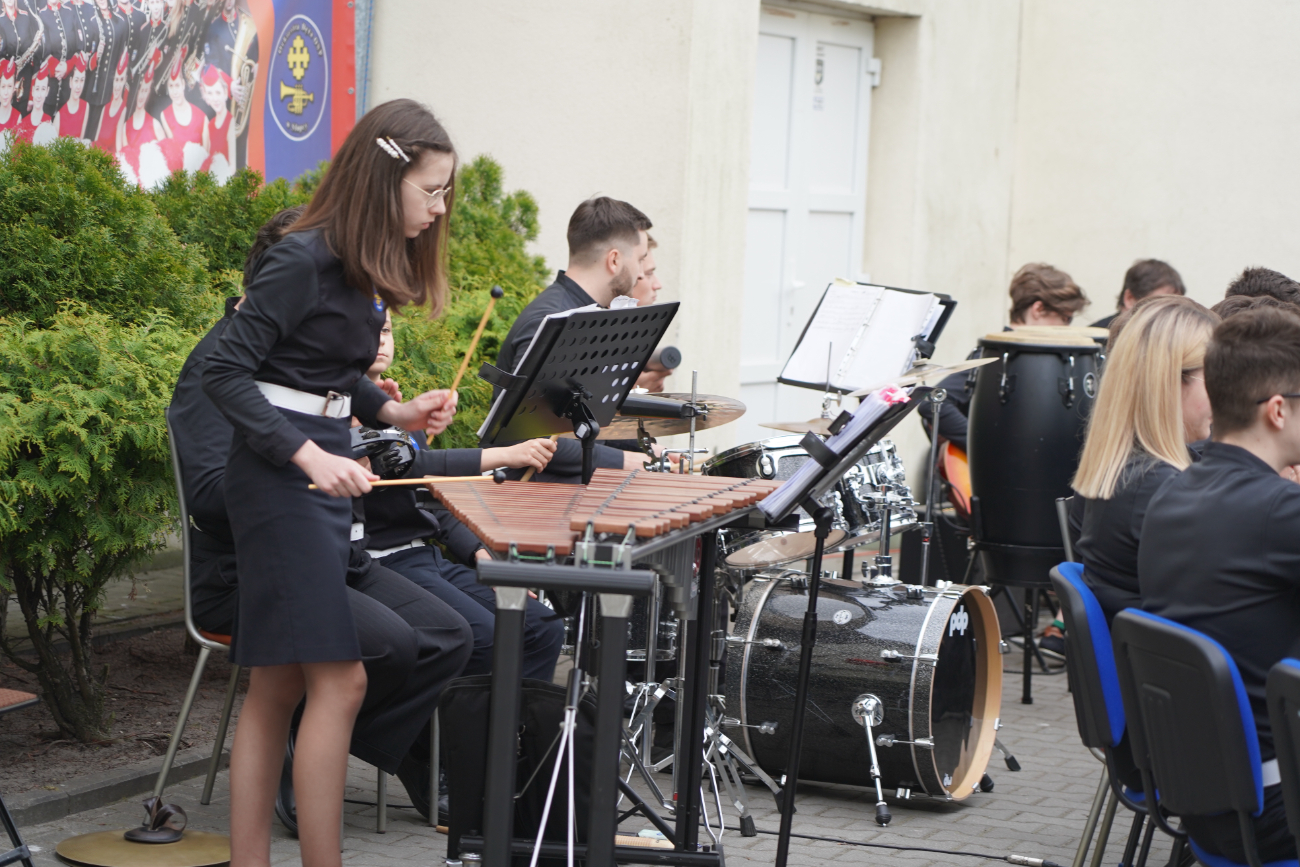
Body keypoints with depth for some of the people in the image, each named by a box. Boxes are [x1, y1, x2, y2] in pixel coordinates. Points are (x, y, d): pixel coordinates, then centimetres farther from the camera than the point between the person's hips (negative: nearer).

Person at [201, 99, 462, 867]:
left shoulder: (369, 265, 11)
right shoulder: (304, 260, -16)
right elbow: (226, 371, -18)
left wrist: (395, 412, 4)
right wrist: (310, 455, -24)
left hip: (327, 470, 9)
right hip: (281, 475, -9)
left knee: (279, 686, 10)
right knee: (338, 679, -11)